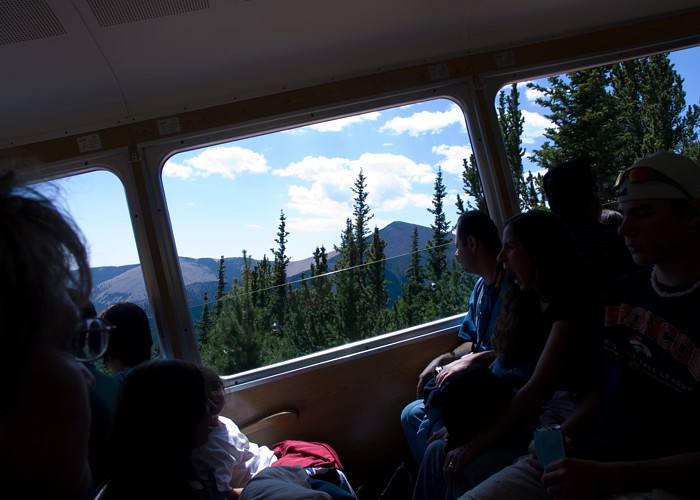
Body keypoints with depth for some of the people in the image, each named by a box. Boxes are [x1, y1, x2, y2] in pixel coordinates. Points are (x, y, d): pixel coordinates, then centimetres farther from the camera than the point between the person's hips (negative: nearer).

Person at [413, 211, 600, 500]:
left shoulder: (569, 304, -14)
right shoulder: (524, 303, 14)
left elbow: (539, 388, -21)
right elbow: (499, 370, 10)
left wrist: (475, 444, -20)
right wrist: (460, 427, -3)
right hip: (519, 418, 8)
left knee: (468, 470, -24)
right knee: (438, 452, -7)